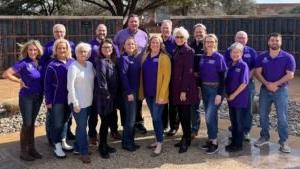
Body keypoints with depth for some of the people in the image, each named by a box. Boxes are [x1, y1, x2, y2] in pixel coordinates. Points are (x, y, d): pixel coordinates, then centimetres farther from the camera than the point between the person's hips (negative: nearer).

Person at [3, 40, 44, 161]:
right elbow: (6, 74, -18)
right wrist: (20, 81, -12)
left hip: (38, 97, 5)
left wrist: (42, 92, 2)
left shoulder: (39, 63, 3)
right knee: (27, 124, -1)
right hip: (26, 97, -5)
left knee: (32, 123, 13)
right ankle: (23, 151, 10)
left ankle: (31, 148, 23)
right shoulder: (23, 63, -13)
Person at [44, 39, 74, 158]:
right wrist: (48, 100, -11)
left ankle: (63, 142, 33)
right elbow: (47, 84, -8)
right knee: (57, 123, 5)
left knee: (65, 121, 18)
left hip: (69, 98, 4)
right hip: (57, 99, -4)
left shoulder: (72, 62, 0)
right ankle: (57, 147, 17)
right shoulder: (52, 65, -10)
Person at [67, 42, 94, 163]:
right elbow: (70, 86, -17)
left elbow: (93, 81, 13)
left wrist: (93, 97, 9)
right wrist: (75, 102, -19)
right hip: (78, 102, -6)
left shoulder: (90, 65, 6)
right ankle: (84, 152, 8)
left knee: (82, 125, 15)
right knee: (82, 126, -1)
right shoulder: (73, 67, -13)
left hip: (88, 101, 6)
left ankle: (78, 147, 29)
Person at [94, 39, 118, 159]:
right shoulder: (101, 62, -14)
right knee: (105, 122, -1)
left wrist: (113, 95, 10)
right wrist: (106, 95, -18)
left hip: (112, 97, 8)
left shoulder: (113, 61, 11)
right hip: (104, 97, -8)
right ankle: (102, 147, 12)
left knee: (109, 121, 14)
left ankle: (104, 144, 26)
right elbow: (101, 80, -21)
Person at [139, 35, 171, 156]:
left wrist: (162, 95, -17)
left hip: (158, 94, -6)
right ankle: (158, 140, 26)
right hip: (148, 93, 6)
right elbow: (142, 75, 10)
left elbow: (166, 77, -13)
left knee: (157, 118, -5)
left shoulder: (164, 58, -9)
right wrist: (142, 91, 3)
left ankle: (160, 144, 5)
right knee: (154, 117, 14)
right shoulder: (145, 57, 8)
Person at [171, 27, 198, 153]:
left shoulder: (189, 51, -10)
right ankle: (185, 137, 22)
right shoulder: (176, 51, 14)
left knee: (185, 114, -2)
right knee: (181, 114, 12)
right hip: (176, 87, 8)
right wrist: (173, 88, 10)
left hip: (185, 88, -7)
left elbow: (188, 72, -15)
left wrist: (184, 90, -19)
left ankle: (186, 140, 7)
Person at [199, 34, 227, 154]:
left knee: (210, 116, -10)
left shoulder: (219, 57, -9)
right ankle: (210, 139, 21)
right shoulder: (202, 57, 7)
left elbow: (222, 77, -11)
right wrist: (200, 88, 8)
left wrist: (219, 93, -17)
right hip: (205, 88, 6)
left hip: (215, 89, -6)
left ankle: (214, 142, 2)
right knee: (208, 116, 11)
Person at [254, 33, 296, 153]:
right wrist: (267, 84, -17)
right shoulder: (261, 57, 3)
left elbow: (290, 75, -11)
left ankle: (283, 141, 8)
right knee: (263, 115, 10)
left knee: (282, 117, -1)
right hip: (265, 90, 3)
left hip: (281, 90, -3)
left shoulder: (288, 57, -5)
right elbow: (258, 73, -3)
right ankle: (264, 137, 26)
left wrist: (275, 84, -17)